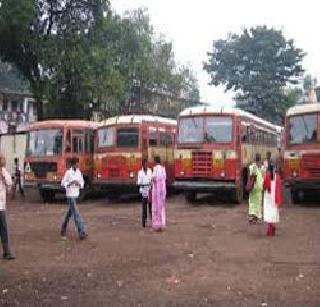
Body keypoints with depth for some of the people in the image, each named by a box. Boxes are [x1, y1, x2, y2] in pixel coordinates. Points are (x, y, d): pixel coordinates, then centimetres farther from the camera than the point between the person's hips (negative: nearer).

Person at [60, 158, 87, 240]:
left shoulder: (79, 172, 6)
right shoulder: (68, 172, -11)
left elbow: (82, 182, 13)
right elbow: (63, 183, -7)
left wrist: (79, 184, -10)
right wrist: (71, 183, -24)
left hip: (76, 194, 7)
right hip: (70, 195, -7)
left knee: (69, 213, 16)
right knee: (76, 214, -10)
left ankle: (63, 230, 31)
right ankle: (82, 233, -12)